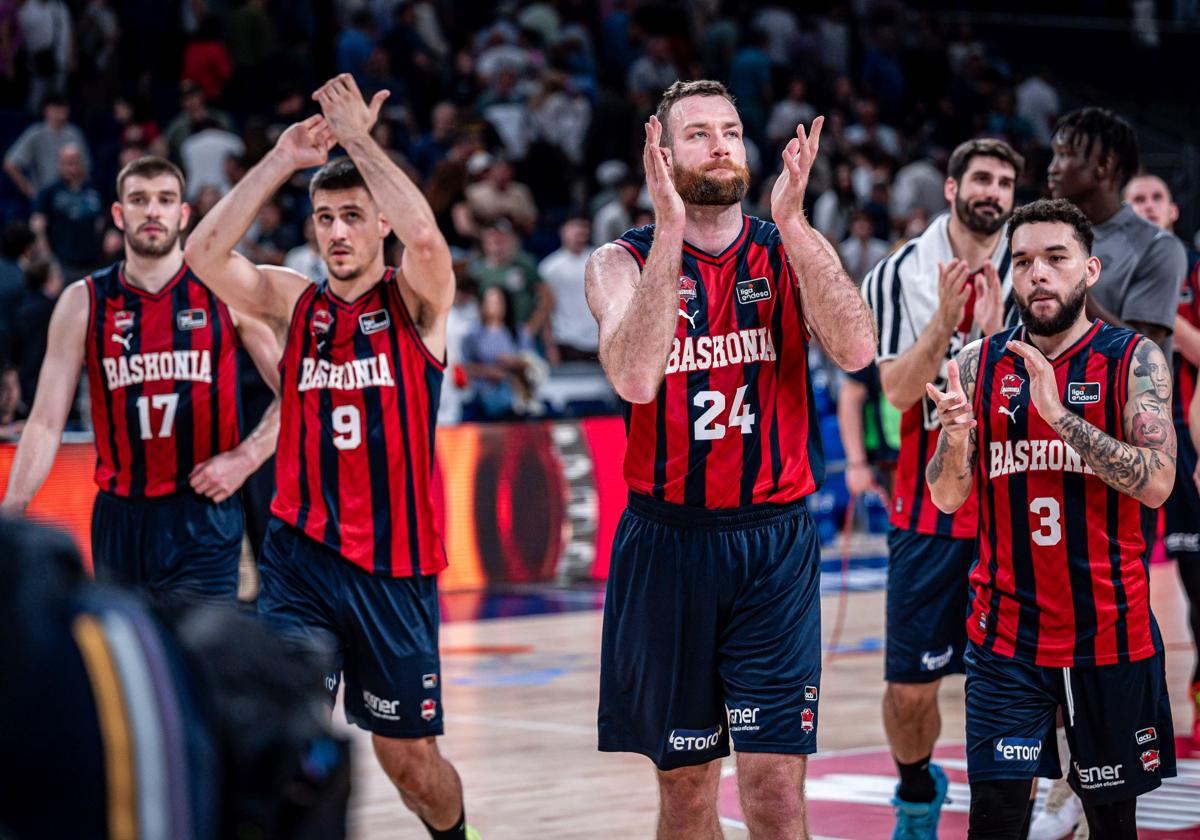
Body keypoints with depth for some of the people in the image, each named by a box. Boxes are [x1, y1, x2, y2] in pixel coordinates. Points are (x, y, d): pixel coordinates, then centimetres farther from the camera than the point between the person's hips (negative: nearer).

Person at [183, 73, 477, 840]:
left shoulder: (416, 302, -2)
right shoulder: (293, 302, 6)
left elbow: (426, 237, -25)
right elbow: (206, 252, -11)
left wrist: (358, 139, -18)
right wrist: (284, 159, -13)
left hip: (395, 567, -1)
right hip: (302, 556, 1)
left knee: (410, 760, 12)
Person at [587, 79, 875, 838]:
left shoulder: (789, 252, 3)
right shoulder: (625, 263, -1)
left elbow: (856, 350, -16)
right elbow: (635, 379, -21)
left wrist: (792, 222, -22)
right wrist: (669, 233, -25)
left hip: (775, 543, 0)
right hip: (668, 540, 0)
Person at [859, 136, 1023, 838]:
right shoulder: (899, 275, 0)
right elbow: (900, 390, -8)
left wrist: (992, 331, -21)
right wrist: (945, 317, -20)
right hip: (929, 509, 0)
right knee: (911, 688, 2)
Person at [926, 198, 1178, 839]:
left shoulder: (1133, 360, -3)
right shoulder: (979, 364, 5)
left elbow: (1156, 484, -15)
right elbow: (948, 498, 4)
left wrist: (1061, 416, -22)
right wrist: (956, 436, -17)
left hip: (1110, 635, -1)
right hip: (1006, 637, 1)